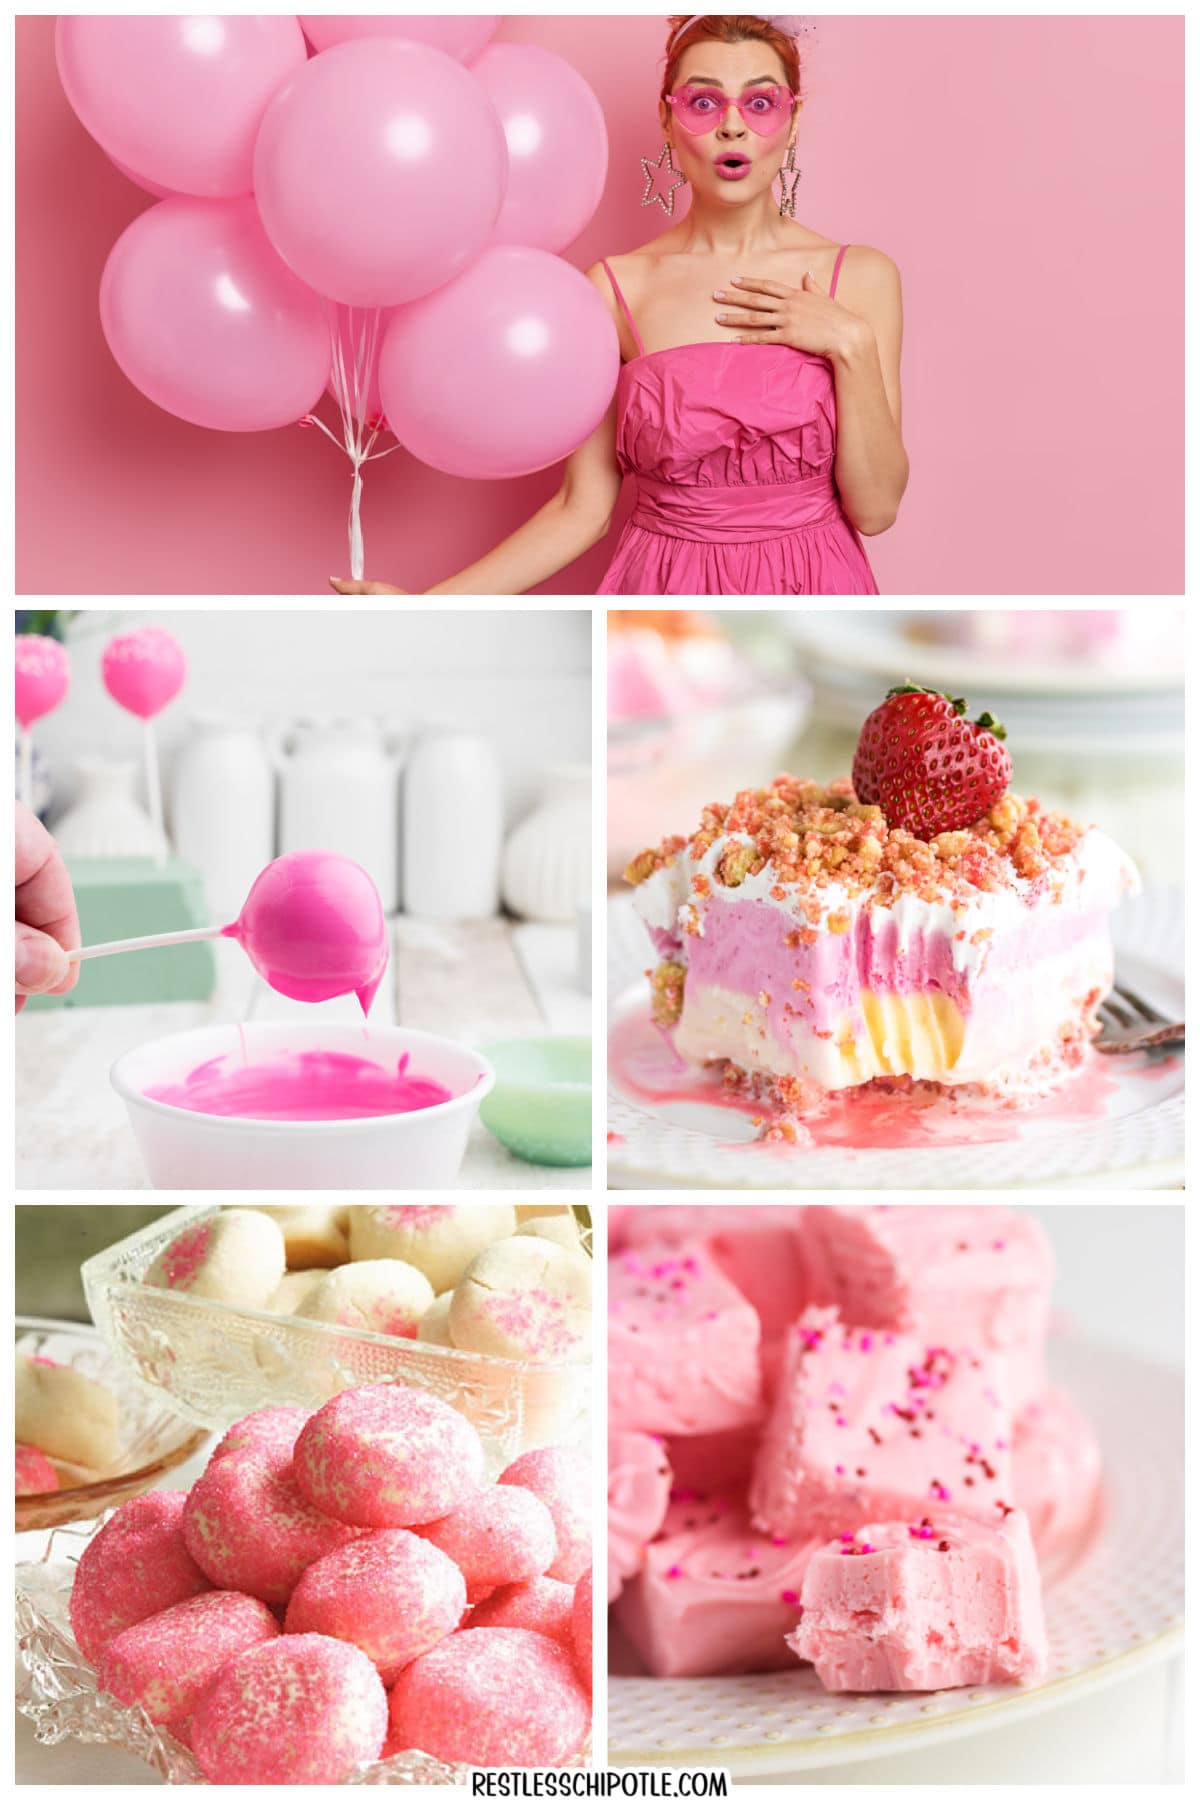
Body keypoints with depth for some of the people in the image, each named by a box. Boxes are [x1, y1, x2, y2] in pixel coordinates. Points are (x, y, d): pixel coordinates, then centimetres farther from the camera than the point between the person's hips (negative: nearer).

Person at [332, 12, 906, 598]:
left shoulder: (861, 276, -6)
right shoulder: (615, 288, -7)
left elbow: (874, 509, -8)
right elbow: (583, 510, -7)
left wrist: (853, 345, -17)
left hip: (815, 590, 0)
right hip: (666, 589, 0)